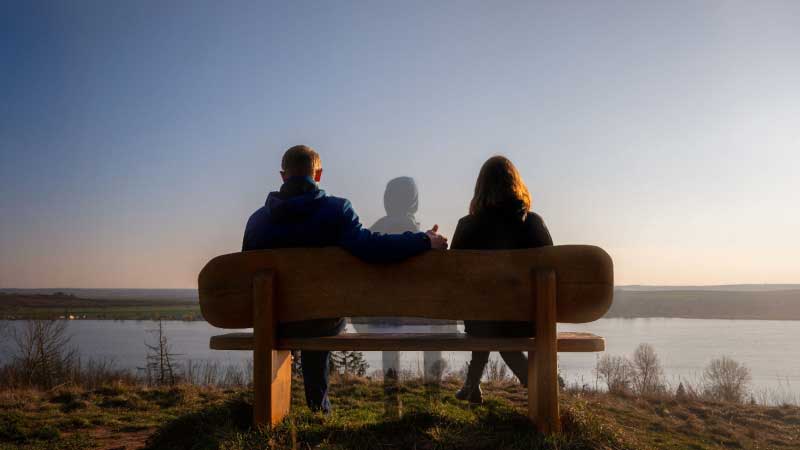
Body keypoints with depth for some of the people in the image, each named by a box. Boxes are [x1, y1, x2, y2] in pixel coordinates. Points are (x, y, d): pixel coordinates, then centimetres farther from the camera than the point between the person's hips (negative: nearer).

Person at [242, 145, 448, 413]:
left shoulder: (258, 218, -6)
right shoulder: (336, 209, -16)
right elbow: (368, 246, -30)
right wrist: (424, 241, -20)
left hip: (275, 324, 2)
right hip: (324, 321, -2)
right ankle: (318, 405, 42)